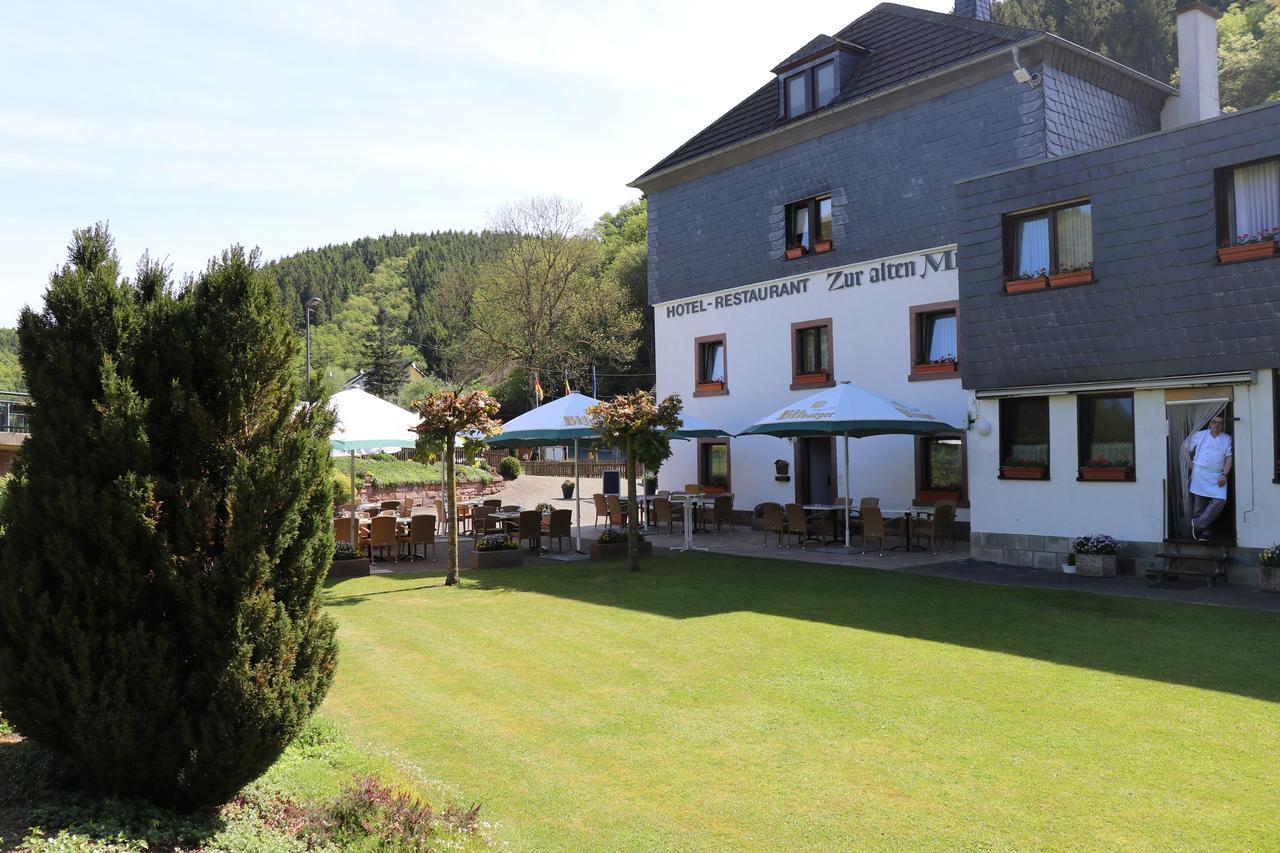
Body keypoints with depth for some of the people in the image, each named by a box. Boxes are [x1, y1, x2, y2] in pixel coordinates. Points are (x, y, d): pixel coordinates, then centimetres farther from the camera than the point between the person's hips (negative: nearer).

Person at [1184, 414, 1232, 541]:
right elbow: (1186, 448, 15)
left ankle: (1198, 524, -6)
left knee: (1220, 500, -16)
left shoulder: (1227, 439, 10)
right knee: (1199, 504, -1)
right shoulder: (1199, 435, 7)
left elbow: (1229, 458, 3)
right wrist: (1190, 463, 4)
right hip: (1200, 474, -1)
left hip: (1217, 476, 1)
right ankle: (1203, 532, 9)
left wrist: (1224, 475, -8)